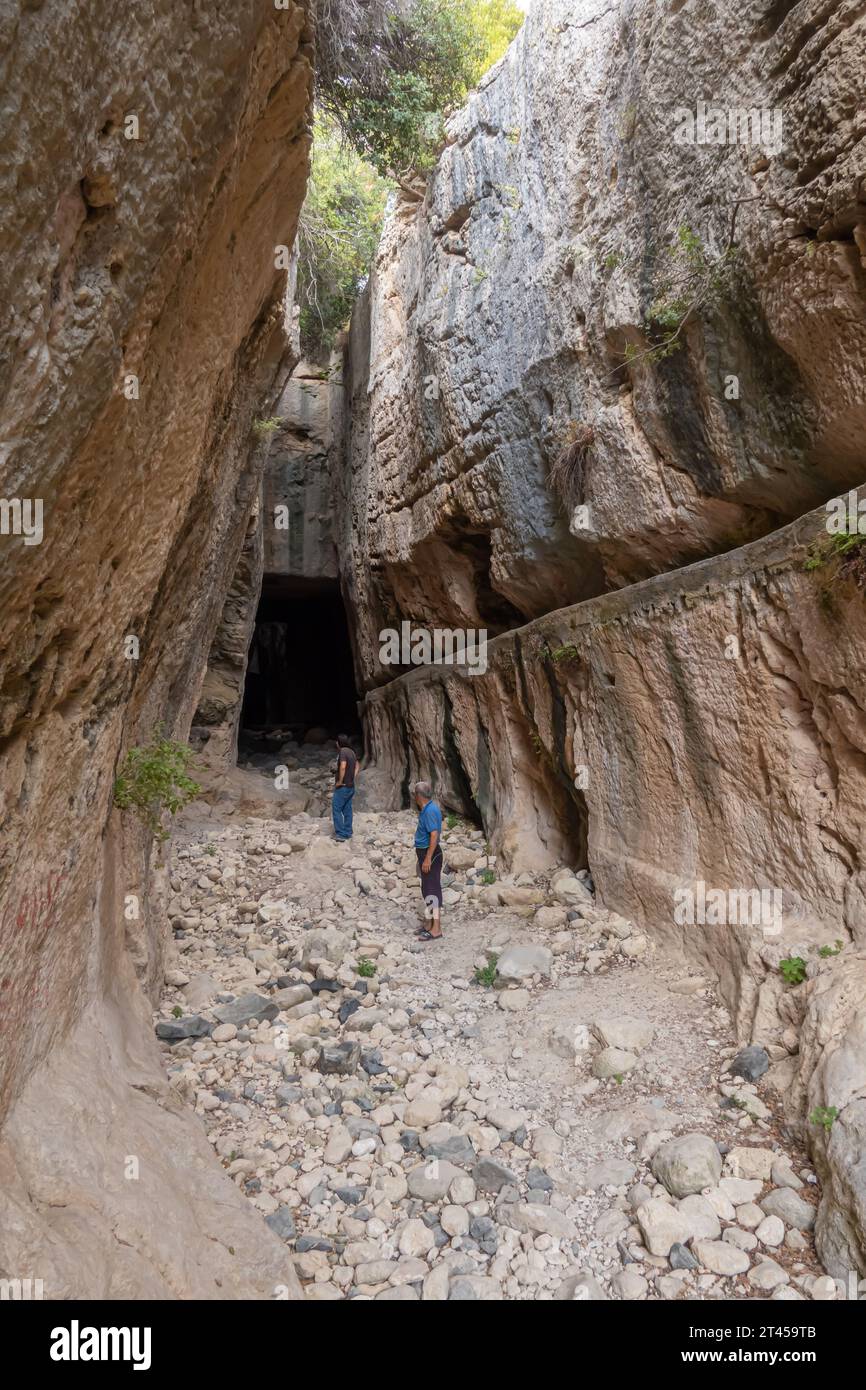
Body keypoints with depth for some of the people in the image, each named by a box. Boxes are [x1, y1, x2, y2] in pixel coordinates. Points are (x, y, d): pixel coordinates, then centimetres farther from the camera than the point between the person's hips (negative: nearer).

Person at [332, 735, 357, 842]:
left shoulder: (342, 751, -17)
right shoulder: (351, 751, 10)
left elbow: (343, 767, -29)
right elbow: (356, 766, 23)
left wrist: (340, 781, -19)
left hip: (343, 786, -9)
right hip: (351, 786, 9)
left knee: (336, 810, -3)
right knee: (347, 810, 14)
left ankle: (341, 835, -5)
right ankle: (348, 833, 18)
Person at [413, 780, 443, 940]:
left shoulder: (430, 811, -20)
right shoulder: (428, 809, 11)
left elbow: (434, 835, -26)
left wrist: (428, 859, -26)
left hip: (430, 854, -11)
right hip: (426, 853, 11)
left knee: (431, 890, -7)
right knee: (429, 889, 15)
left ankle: (436, 930, -4)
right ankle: (432, 925, 24)